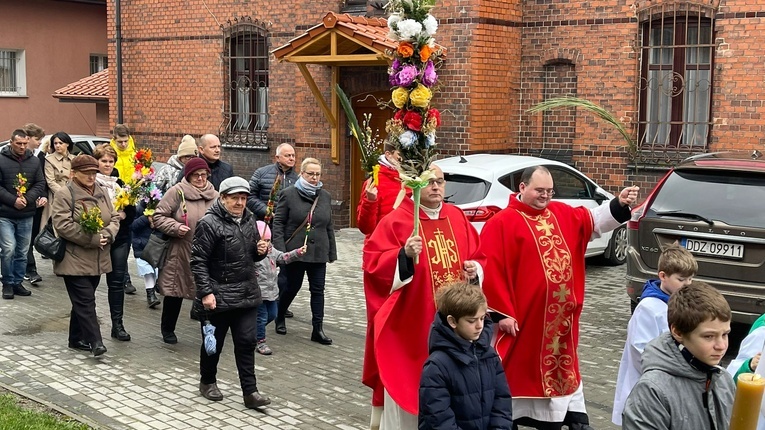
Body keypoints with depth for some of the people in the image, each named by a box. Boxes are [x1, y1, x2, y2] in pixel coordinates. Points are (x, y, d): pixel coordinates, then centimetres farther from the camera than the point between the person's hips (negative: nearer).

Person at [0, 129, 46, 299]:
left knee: (22, 252, 9)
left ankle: (18, 282, 21)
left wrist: (27, 199, -12)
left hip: (27, 215, 3)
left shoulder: (34, 161, 5)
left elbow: (40, 184, 5)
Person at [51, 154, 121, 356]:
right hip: (75, 260, -7)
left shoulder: (102, 193, 11)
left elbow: (114, 218, 12)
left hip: (98, 259, 7)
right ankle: (95, 341, -8)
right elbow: (62, 225, -18)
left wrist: (107, 234, -11)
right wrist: (92, 239, -20)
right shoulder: (64, 195, -9)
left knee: (83, 301, 15)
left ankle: (77, 338, 25)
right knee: (85, 301, -8)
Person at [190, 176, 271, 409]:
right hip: (219, 296, -5)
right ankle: (207, 382, 31)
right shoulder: (209, 223, -13)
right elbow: (198, 261, -15)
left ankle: (250, 391, 7)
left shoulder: (249, 220, 9)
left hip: (247, 294, 6)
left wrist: (260, 250, -1)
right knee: (214, 342, 10)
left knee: (247, 342, 3)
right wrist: (206, 292, -20)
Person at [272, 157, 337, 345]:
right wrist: (280, 250, -14)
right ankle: (279, 319, 32)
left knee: (318, 290, 3)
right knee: (290, 287, 8)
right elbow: (278, 223, -5)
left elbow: (329, 226, 13)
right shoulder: (288, 194, -4)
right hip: (294, 251, -3)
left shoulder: (325, 196, 9)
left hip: (318, 252, 3)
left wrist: (332, 251, 11)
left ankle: (318, 329, 8)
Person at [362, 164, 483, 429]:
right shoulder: (396, 220, -7)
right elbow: (372, 262, -13)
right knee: (407, 378, 1)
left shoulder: (458, 218, 9)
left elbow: (477, 256, 16)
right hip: (410, 320, -5)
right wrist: (404, 254, -27)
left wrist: (475, 269, -4)